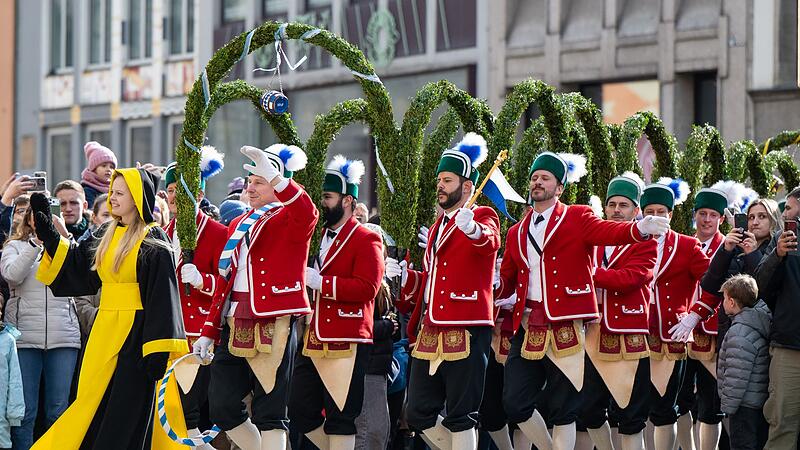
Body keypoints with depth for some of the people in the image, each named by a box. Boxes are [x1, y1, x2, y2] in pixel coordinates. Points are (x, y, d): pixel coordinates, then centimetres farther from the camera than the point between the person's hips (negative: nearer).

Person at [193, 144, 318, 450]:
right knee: (222, 408, 6)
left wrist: (276, 179, -43)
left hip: (272, 329, -7)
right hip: (234, 329, 7)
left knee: (270, 413, -5)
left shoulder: (289, 220, -1)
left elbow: (306, 212, -28)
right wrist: (209, 332, 18)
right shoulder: (239, 225, 19)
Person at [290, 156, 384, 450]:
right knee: (300, 413, 6)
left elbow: (367, 287, -18)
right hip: (312, 344, 8)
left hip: (346, 345, -8)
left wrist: (320, 281, -21)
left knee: (340, 418, -4)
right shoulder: (319, 236, 17)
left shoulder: (366, 240, -6)